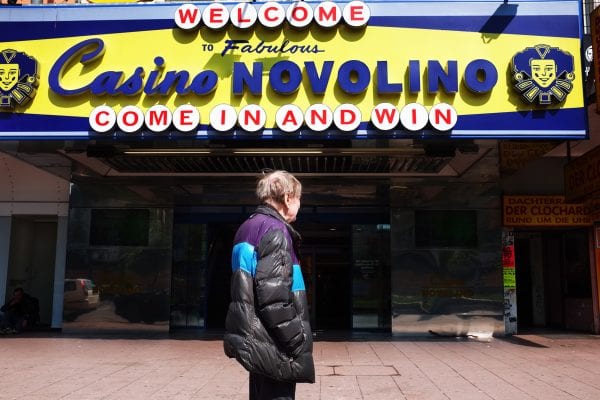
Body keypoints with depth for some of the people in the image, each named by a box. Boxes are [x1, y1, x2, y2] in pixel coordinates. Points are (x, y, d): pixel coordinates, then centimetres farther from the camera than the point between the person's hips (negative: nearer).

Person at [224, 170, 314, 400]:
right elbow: (273, 295, -24)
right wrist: (297, 342, -17)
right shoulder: (274, 230, -15)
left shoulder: (250, 227, 15)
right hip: (273, 343, -10)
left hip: (258, 338, 10)